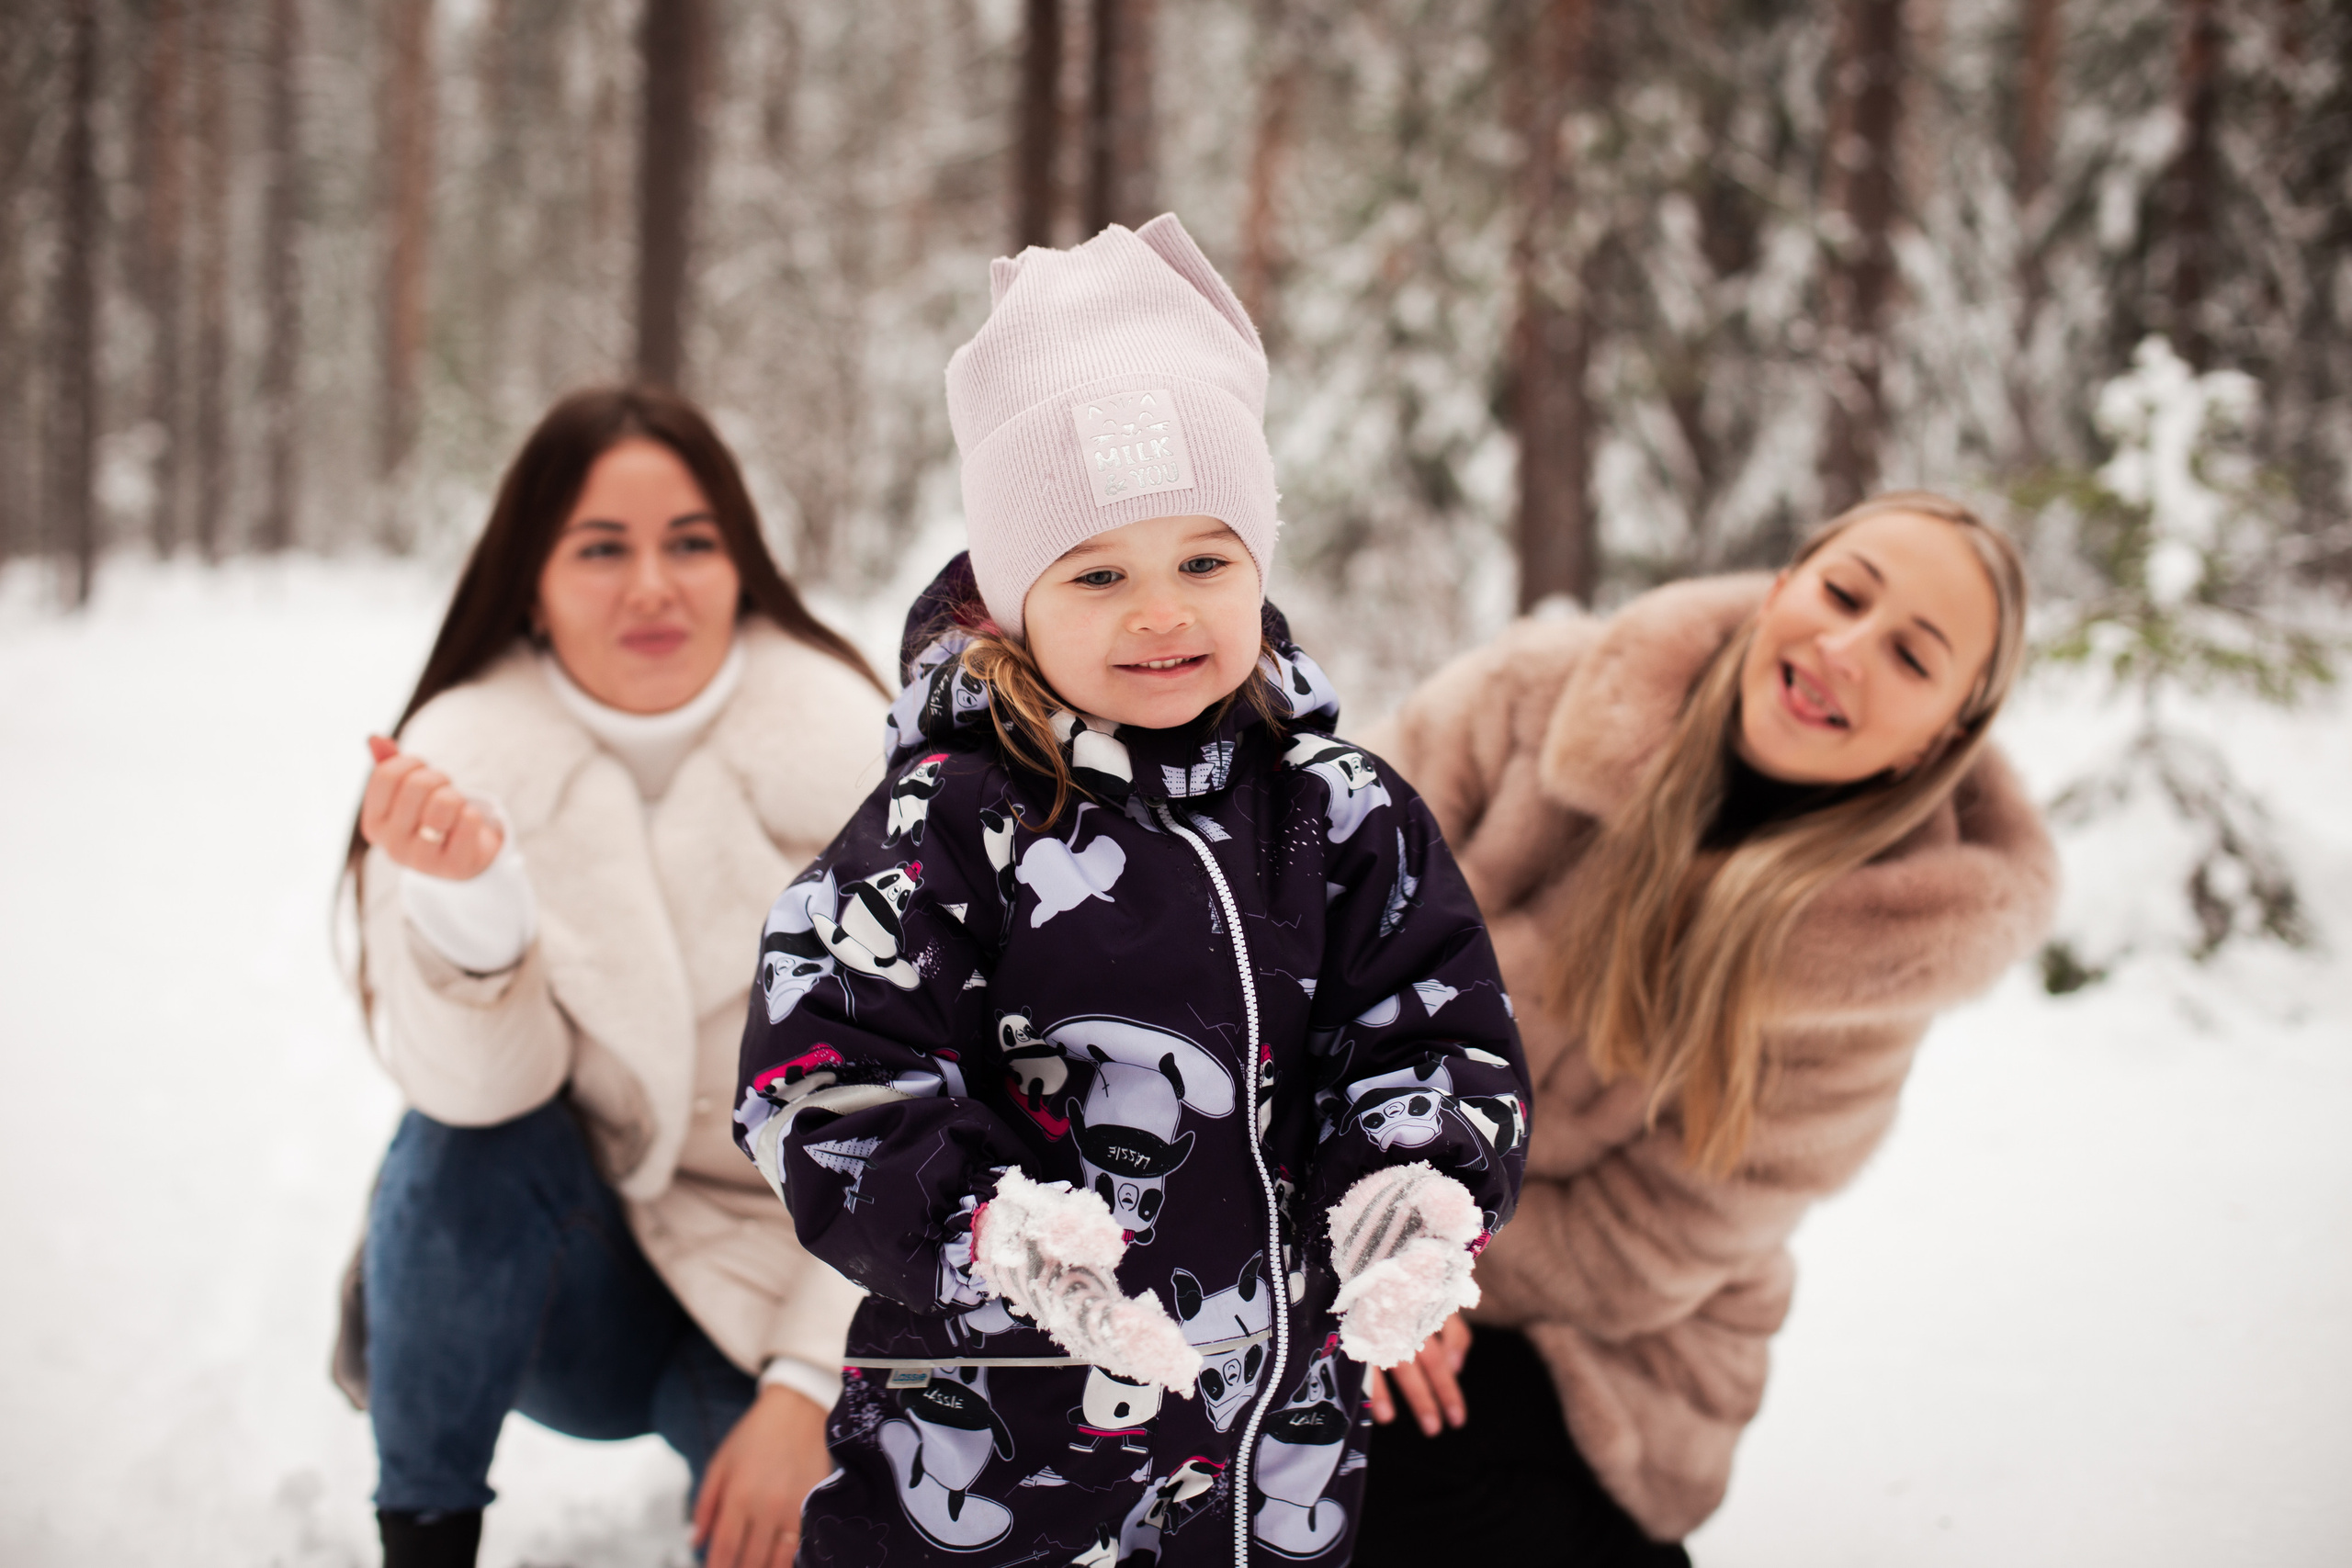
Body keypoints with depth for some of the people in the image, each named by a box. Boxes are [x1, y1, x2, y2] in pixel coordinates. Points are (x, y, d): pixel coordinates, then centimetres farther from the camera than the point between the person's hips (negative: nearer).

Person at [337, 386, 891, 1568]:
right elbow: (477, 1087, -20)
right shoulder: (465, 753, -11)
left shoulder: (843, 752, -16)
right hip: (583, 1254, 1)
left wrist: (808, 1388, -20)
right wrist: (466, 899, -39)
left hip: (795, 1263, -1)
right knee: (464, 1144, -29)